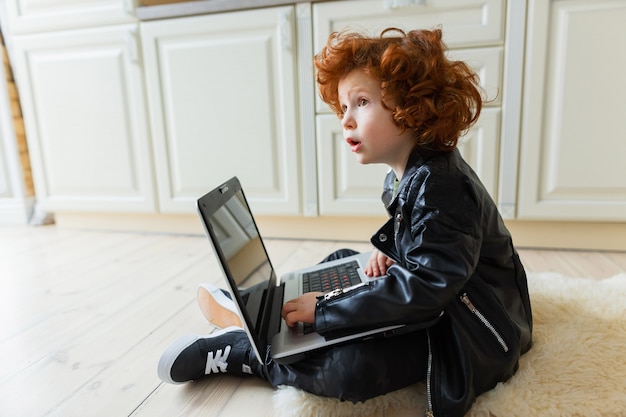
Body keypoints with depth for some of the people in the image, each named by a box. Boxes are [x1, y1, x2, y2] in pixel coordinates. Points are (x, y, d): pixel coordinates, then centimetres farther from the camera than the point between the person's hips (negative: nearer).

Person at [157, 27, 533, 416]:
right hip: (431, 300, 10)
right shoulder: (406, 176, 3)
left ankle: (241, 351, -10)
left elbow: (423, 287, -33)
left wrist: (324, 309, -29)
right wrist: (389, 252, -2)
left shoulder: (440, 185, -28)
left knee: (352, 369, -29)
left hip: (465, 333, -9)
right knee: (343, 262, 12)